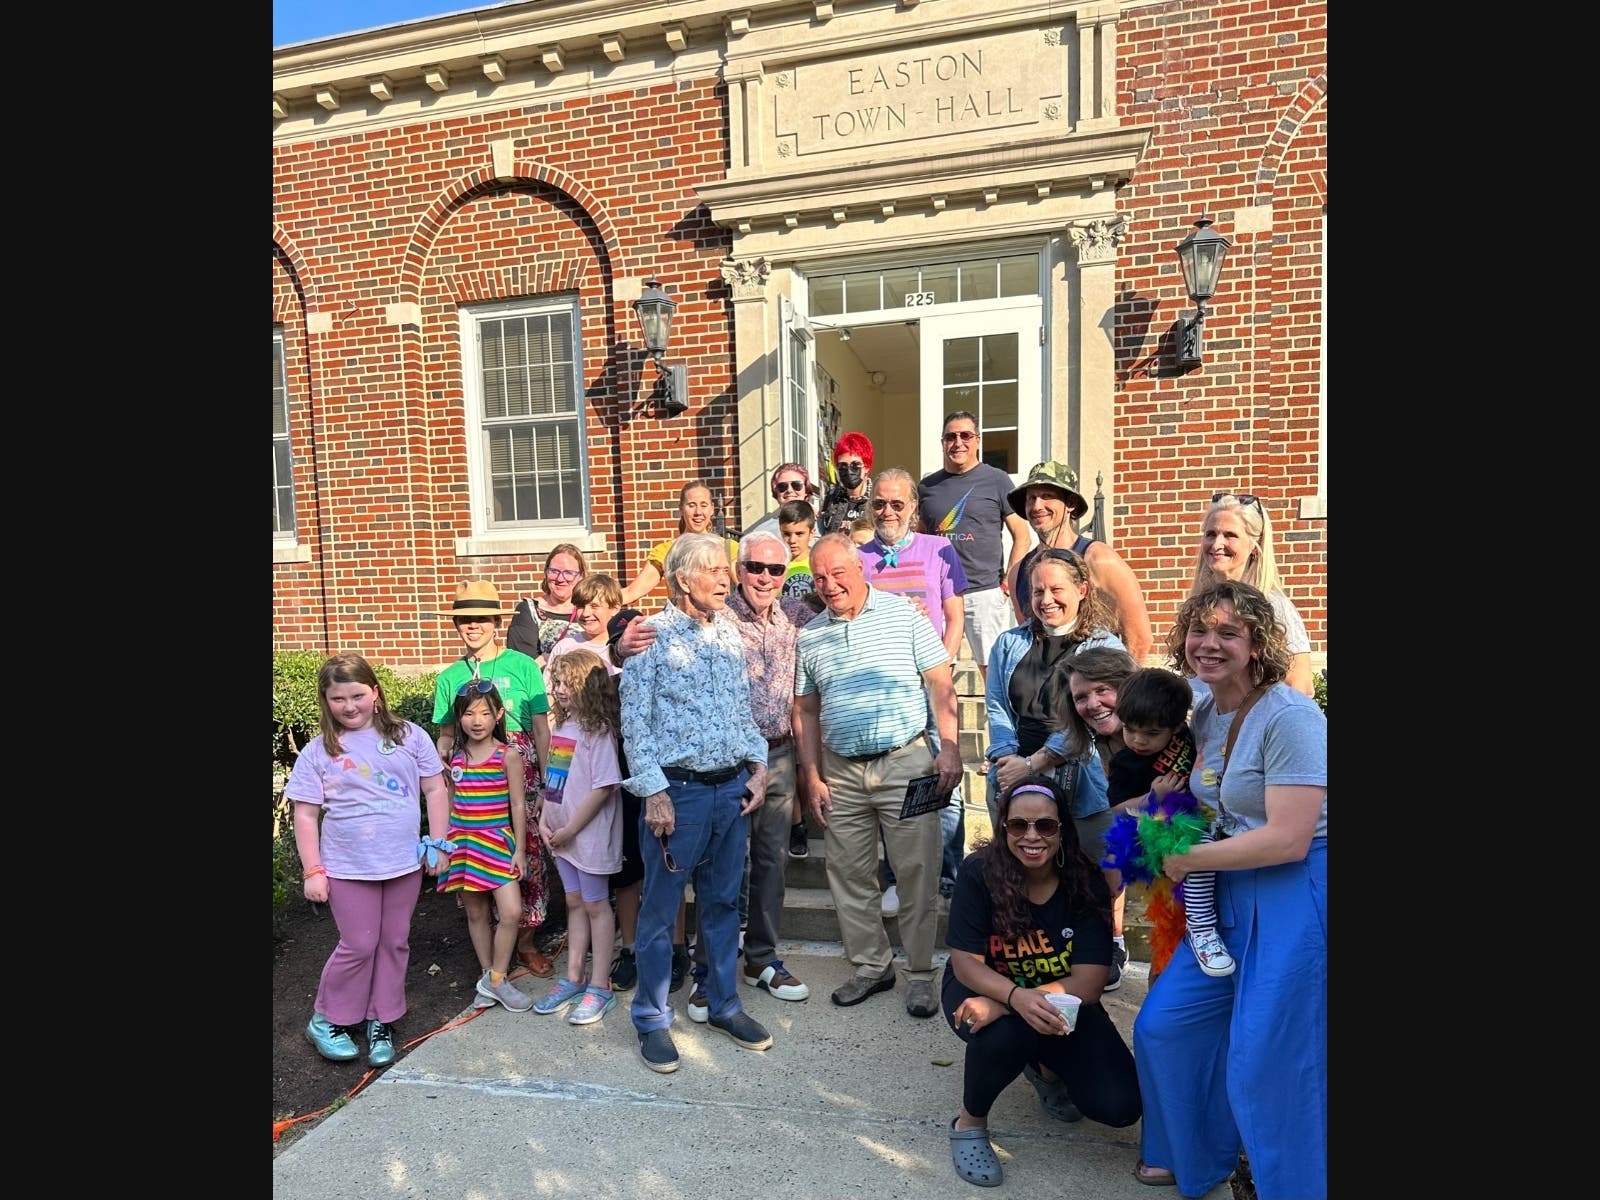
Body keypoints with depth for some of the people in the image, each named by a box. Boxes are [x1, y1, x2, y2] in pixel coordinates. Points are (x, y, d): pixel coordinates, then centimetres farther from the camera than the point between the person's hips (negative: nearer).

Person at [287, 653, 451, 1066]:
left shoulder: (408, 736, -2)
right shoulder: (319, 751, -3)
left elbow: (435, 790, 2)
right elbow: (306, 815, -1)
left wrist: (438, 844, 0)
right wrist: (313, 870, -4)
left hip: (405, 862, 2)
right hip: (349, 868, -2)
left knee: (395, 944, 12)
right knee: (359, 945, 4)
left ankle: (381, 1022, 29)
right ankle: (326, 1020, 26)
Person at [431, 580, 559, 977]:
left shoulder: (522, 665, 0)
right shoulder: (450, 677, 9)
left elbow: (541, 729, 0)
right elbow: (446, 735, 14)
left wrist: (546, 783, -5)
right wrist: (439, 759, -8)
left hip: (521, 772, -2)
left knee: (529, 854, -1)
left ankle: (525, 940, 17)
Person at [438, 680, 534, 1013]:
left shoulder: (509, 756, -7)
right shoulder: (454, 756, 3)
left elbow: (518, 805, -5)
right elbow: (449, 801, 12)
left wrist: (520, 849, -6)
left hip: (497, 842, -3)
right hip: (463, 842, 3)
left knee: (511, 912, -11)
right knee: (475, 913, 11)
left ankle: (495, 978, 6)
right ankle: (488, 975, 25)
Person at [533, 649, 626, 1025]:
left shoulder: (599, 730, -18)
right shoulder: (561, 726, 6)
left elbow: (603, 787, -21)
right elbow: (552, 780, 12)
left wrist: (570, 830, -16)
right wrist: (544, 821, 1)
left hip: (590, 835, -7)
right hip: (561, 835, 7)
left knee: (596, 905, 4)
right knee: (575, 903, 17)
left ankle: (599, 987, 15)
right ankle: (573, 978, 29)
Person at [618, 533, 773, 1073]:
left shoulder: (730, 635, 10)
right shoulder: (651, 636, -8)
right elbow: (635, 722, -10)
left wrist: (758, 766, 7)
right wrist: (654, 792, -14)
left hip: (733, 787, 6)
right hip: (678, 790, -5)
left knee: (723, 902, 16)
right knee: (659, 910, 5)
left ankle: (724, 1004, 31)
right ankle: (652, 1019, 20)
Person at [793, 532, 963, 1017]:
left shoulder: (903, 613, -2)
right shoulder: (808, 637, 8)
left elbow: (940, 683, -3)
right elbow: (806, 712, 11)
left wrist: (949, 749, -11)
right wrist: (811, 777, 6)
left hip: (906, 762, -3)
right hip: (841, 772, 4)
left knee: (917, 873, 1)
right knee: (849, 875, 11)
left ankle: (920, 974, 17)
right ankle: (871, 965, 27)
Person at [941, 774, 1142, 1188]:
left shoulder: (1086, 883, -19)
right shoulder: (979, 873, -23)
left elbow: (1088, 983, -23)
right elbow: (966, 964, -22)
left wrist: (1000, 1006, -35)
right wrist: (1016, 997, -44)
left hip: (1059, 1001, 2)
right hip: (982, 990, -2)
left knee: (1121, 1105, -13)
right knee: (1008, 1032, -37)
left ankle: (1045, 1066, 20)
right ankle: (969, 1123, -6)